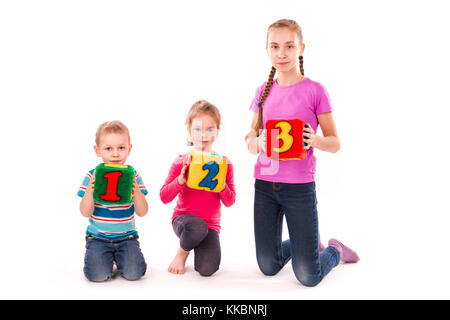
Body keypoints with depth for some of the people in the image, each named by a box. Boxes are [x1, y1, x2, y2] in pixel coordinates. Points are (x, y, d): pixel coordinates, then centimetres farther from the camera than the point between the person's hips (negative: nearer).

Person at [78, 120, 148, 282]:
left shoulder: (133, 176, -2)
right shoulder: (92, 176, -5)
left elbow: (142, 212, -5)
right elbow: (86, 213, -6)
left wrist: (136, 192, -23)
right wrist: (90, 191, -24)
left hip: (126, 236, 1)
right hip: (98, 237, -1)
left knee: (134, 273, -17)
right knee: (98, 275, -20)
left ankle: (118, 257, 16)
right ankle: (107, 257, 14)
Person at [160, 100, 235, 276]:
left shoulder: (224, 163, 1)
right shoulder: (181, 162, -2)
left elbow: (229, 202, 1)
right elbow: (164, 197, -6)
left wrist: (221, 182, -18)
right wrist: (181, 179, -22)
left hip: (211, 224, 1)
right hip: (183, 218, -1)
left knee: (207, 269, -23)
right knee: (198, 227, -39)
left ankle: (198, 247, 14)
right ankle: (182, 252, -3)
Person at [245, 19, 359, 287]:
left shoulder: (315, 91, -5)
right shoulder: (264, 92, 7)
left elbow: (335, 143, -2)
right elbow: (251, 139, 12)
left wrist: (315, 140, -24)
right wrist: (257, 142, -12)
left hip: (300, 186, -4)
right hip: (265, 183, 4)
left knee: (308, 277, -3)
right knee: (269, 267, 10)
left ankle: (335, 251, 29)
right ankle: (304, 244, 38)